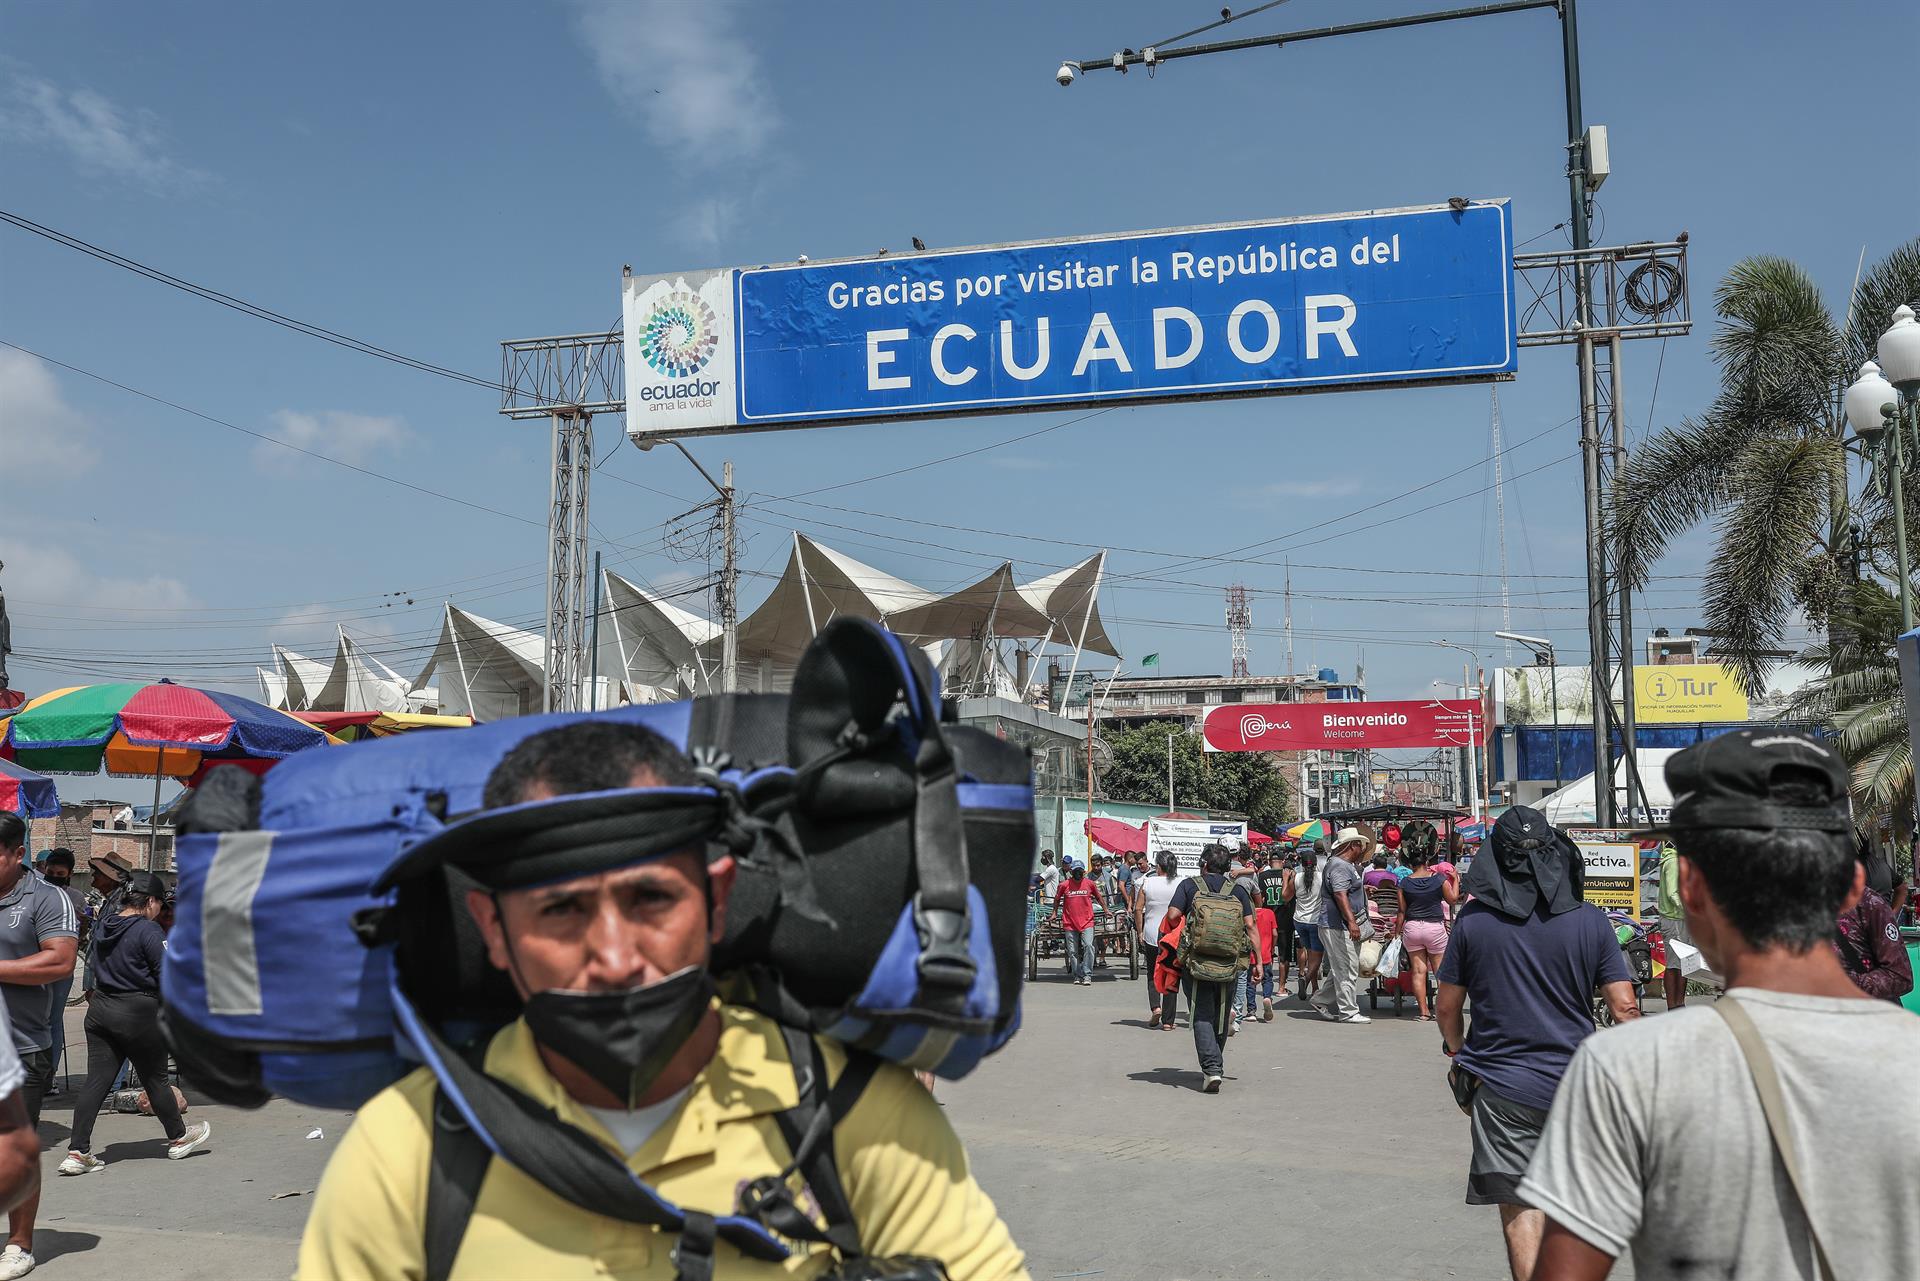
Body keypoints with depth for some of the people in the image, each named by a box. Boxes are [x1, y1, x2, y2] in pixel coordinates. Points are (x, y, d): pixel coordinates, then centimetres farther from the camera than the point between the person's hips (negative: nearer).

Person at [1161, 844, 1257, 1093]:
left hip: (1197, 963, -2)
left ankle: (1211, 1068, -14)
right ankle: (1215, 1066, 29)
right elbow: (1250, 926, 0)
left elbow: (1173, 915, -9)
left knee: (1201, 1017, 1)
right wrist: (1258, 961, 4)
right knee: (1220, 1016, 17)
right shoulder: (1238, 890, 6)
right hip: (1229, 966, 3)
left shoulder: (1190, 885, 1)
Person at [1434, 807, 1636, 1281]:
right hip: (1574, 1082, 2)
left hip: (1501, 1086, -2)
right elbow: (1624, 1007, -5)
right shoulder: (1590, 921, -5)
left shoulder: (1473, 921, -6)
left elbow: (1448, 1008, 0)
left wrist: (1458, 1055, 20)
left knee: (1519, 1207, 3)